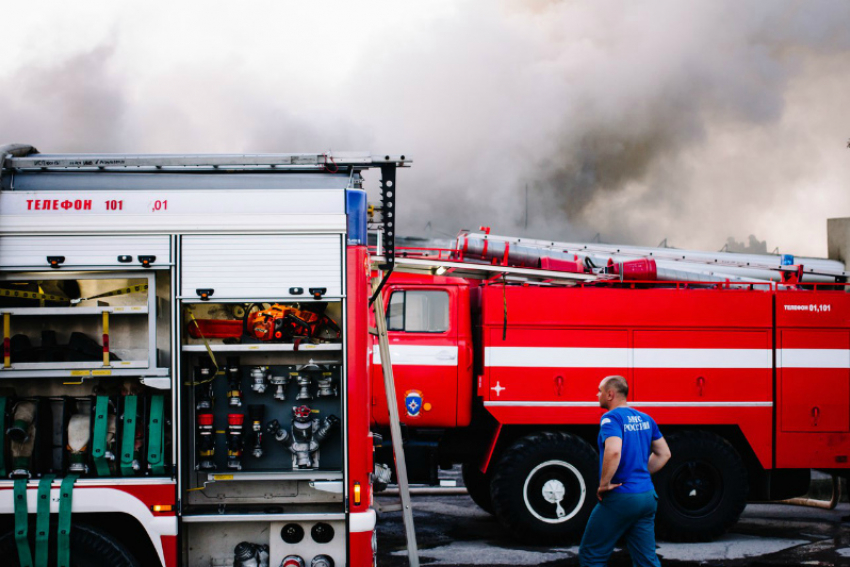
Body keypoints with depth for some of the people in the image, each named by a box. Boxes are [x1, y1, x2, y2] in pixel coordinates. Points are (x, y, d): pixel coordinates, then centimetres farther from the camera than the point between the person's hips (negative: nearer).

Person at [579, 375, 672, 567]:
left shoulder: (611, 418, -12)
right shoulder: (645, 419, 12)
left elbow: (613, 451, -30)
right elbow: (664, 454, 20)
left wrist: (604, 483, -20)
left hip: (620, 498, -7)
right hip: (648, 497, 7)